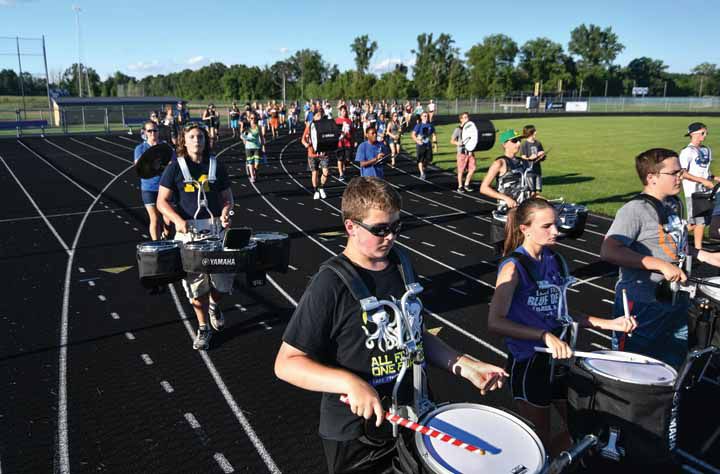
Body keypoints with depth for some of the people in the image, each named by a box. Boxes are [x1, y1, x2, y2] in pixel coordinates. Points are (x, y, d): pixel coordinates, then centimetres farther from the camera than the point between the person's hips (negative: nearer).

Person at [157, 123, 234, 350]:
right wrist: (178, 220, -19)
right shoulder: (175, 167, 0)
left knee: (224, 279, 1)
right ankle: (203, 328, 20)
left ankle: (214, 304, 36)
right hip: (188, 230, -2)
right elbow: (162, 201, -3)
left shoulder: (216, 166, 6)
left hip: (215, 228, 2)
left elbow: (227, 197, 11)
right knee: (196, 282, 2)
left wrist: (225, 211, -11)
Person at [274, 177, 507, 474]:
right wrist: (349, 382, -33)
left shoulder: (399, 266, -1)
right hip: (354, 437, -6)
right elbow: (287, 363, -20)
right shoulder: (331, 285, -22)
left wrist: (462, 365, -2)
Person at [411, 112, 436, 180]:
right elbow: (413, 134, -8)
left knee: (428, 160, 4)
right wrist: (417, 141, -23)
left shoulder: (430, 125, 8)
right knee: (420, 160, -5)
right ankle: (422, 174, -1)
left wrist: (434, 141, 2)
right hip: (420, 145, -4)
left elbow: (433, 134, 17)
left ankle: (423, 169, 30)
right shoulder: (418, 125, -4)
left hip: (428, 145, 4)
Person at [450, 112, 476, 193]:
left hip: (470, 152, 5)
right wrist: (457, 143, -25)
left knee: (473, 168, -1)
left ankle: (466, 184, 15)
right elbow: (452, 140, -6)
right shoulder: (458, 129, -5)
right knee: (461, 170, 1)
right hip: (462, 152, -5)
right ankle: (460, 186, 14)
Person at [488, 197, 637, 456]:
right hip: (527, 362, -7)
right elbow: (495, 322, -29)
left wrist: (609, 324, 2)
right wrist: (545, 335, -38)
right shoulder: (513, 267, -19)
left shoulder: (557, 261, 3)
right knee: (540, 441, 8)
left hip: (560, 358, 7)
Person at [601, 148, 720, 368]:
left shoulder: (674, 204, 9)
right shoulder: (635, 210, -19)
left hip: (675, 301, 8)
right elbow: (608, 251, -30)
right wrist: (660, 264, -31)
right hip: (643, 307, -8)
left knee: (674, 364, 20)